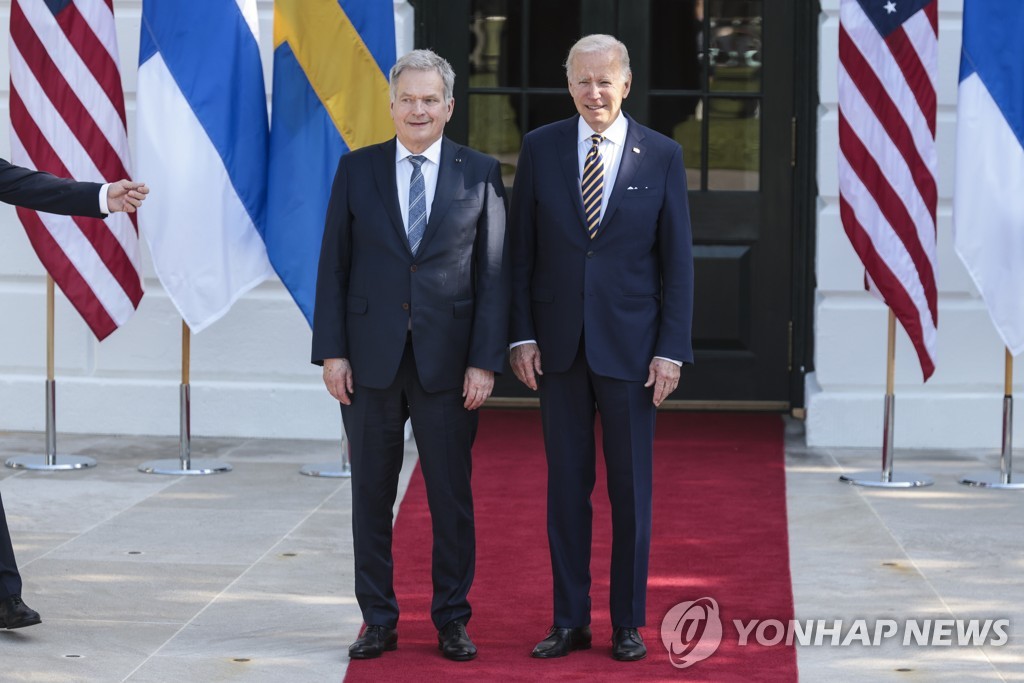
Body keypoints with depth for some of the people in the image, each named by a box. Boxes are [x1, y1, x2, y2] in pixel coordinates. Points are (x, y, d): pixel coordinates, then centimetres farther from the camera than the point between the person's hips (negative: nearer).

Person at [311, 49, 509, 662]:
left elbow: (494, 273, 1)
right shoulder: (357, 170, 5)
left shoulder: (481, 174, 3)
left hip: (447, 360, -1)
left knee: (452, 495, 4)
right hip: (371, 359, 1)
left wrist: (486, 360, -7)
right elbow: (334, 266, 4)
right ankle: (379, 621, 16)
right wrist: (332, 351, -3)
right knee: (372, 495, 7)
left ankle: (453, 621, 15)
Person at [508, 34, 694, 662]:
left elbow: (678, 260, -1)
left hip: (630, 346, -1)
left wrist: (672, 349, -7)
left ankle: (628, 623, 15)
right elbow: (522, 250, 5)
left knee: (631, 489, 5)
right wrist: (522, 335, -2)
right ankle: (570, 622, 15)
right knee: (567, 487, 7)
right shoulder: (540, 148, 3)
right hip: (559, 345, 1)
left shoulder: (663, 156, 0)